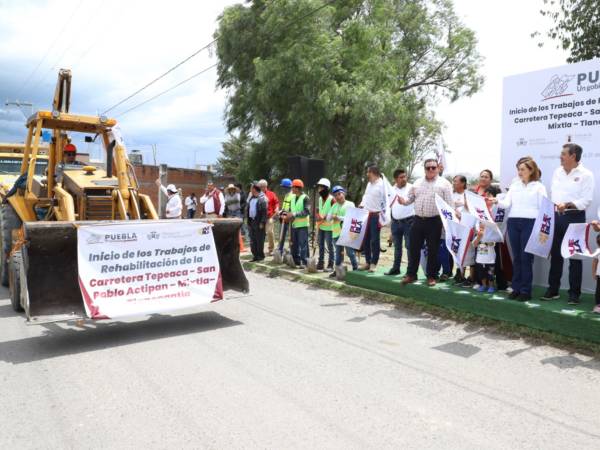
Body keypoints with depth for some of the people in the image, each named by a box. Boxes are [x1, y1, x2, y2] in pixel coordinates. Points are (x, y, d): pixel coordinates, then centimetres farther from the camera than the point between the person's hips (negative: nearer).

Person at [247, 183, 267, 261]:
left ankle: (261, 255, 8)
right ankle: (255, 255, 16)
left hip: (258, 222, -8)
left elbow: (264, 212, -14)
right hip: (251, 221, 8)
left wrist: (262, 222, -18)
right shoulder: (251, 198, 16)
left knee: (259, 239, -1)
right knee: (252, 240, 9)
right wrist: (248, 221, 13)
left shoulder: (262, 198, -9)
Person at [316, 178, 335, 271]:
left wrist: (324, 218, -19)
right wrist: (317, 217, 1)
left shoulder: (331, 199, -12)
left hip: (328, 226, -7)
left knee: (329, 246, -1)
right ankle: (321, 263, 21)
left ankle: (330, 264, 6)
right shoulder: (320, 199, 12)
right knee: (321, 245, 12)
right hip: (320, 226, 7)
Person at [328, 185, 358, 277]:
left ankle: (355, 269, 3)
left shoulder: (350, 204, -2)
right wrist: (332, 216, -12)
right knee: (338, 252, 14)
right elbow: (328, 217, 10)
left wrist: (338, 218, -12)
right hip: (336, 233, 6)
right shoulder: (334, 206, 16)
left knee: (350, 252, -4)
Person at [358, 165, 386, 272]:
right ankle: (367, 262, 20)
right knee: (365, 239, 11)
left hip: (376, 215, -8)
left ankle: (373, 263, 7)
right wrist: (362, 204, 8)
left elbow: (386, 200, -13)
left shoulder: (382, 185, -11)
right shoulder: (369, 184, 15)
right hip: (366, 214, 8)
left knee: (375, 240, -1)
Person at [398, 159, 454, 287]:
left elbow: (450, 203, -4)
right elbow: (410, 198, 15)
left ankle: (431, 276, 15)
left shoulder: (444, 183, 0)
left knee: (433, 250, 4)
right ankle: (411, 274, 17)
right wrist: (403, 201, -8)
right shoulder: (417, 183, 13)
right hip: (418, 220, 4)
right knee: (414, 248, 6)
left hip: (434, 221, -4)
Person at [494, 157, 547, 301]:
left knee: (526, 257, -3)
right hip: (512, 222, 4)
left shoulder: (539, 186, 4)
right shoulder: (514, 185, 15)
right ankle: (516, 288, 14)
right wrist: (497, 201, -17)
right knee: (516, 257, 7)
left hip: (530, 223, -4)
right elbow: (507, 203, 4)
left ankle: (525, 291, 4)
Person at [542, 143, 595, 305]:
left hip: (574, 217, -5)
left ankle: (574, 293, 10)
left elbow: (586, 200, -13)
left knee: (574, 256, 2)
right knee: (555, 255, 10)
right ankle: (553, 289, 20)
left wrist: (568, 205, -26)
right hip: (557, 217, 5)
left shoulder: (586, 174, -7)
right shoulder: (557, 172, 10)